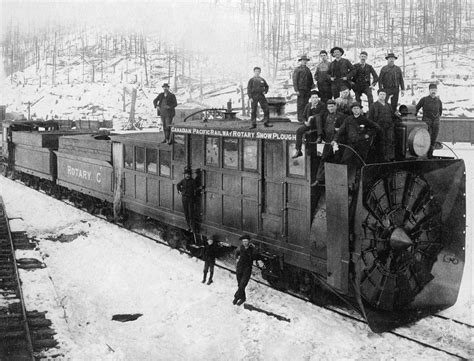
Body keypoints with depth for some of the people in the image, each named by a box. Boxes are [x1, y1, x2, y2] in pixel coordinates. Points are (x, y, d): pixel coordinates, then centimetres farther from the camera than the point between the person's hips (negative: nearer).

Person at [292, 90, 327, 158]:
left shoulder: (322, 105, 1)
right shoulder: (308, 105, 17)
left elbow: (322, 114, -13)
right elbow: (305, 115, 18)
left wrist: (312, 117, -23)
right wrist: (306, 121, -3)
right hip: (309, 123, 4)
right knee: (299, 130, -20)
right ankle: (298, 151, -19)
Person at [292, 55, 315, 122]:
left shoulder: (308, 69, 18)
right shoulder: (297, 69, -1)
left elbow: (311, 79, 21)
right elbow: (295, 80, -5)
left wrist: (312, 85, 8)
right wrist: (296, 90, -12)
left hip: (307, 90, 6)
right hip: (301, 90, -6)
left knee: (306, 103, 4)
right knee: (300, 104, -6)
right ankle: (300, 119, -4)